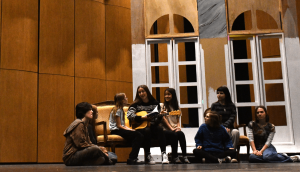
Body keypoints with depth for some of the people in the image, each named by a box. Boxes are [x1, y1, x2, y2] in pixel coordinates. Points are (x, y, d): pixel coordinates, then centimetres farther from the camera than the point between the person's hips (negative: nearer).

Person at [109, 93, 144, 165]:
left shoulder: (121, 110, 21)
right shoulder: (117, 110, -7)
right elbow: (119, 125, -12)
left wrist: (130, 129, 2)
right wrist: (129, 130, -14)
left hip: (121, 129, 9)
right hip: (116, 131, -9)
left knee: (140, 136, -10)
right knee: (138, 135, -24)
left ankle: (133, 158, -15)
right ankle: (132, 159, -24)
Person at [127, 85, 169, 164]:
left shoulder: (155, 103, 9)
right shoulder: (136, 104, 4)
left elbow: (158, 119, 6)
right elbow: (129, 114, -12)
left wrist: (160, 115, -18)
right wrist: (142, 118, -20)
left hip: (152, 126, 2)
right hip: (139, 127, -2)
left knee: (159, 129, -30)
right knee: (146, 131, -34)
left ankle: (163, 154, -35)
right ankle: (148, 156, -24)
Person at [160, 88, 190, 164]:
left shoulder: (176, 106, 20)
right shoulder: (162, 105, 8)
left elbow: (178, 120, 16)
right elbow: (163, 119, -3)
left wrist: (178, 127, -6)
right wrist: (171, 128, -15)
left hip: (175, 129, 3)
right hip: (166, 129, -3)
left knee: (181, 134, -31)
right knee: (174, 135, -34)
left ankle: (184, 156, -29)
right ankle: (175, 157, -26)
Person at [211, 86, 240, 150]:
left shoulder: (232, 105, 12)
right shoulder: (214, 105, 10)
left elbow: (232, 118, -1)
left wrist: (226, 126, -19)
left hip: (229, 128, 2)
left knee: (236, 132, -32)